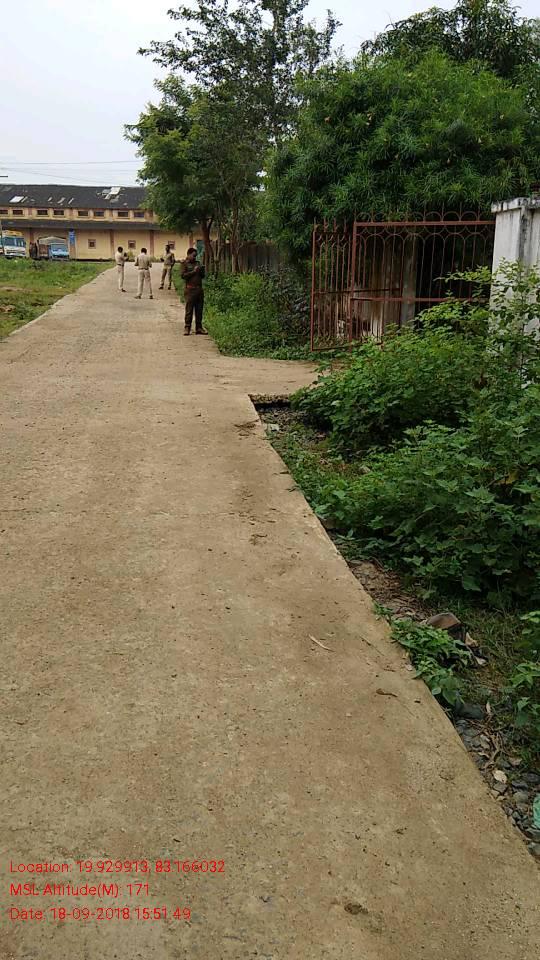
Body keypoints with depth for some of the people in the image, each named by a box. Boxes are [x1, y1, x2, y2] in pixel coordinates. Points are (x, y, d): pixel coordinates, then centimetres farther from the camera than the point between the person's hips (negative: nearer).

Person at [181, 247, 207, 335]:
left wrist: (201, 271, 1)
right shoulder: (185, 264, 3)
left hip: (199, 289, 6)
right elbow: (183, 275, -10)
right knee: (189, 310, -5)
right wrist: (193, 271, -13)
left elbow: (202, 276, 21)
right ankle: (187, 328, -1)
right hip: (190, 289, -5)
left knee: (199, 310, 6)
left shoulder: (197, 263, 19)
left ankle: (199, 327, 12)